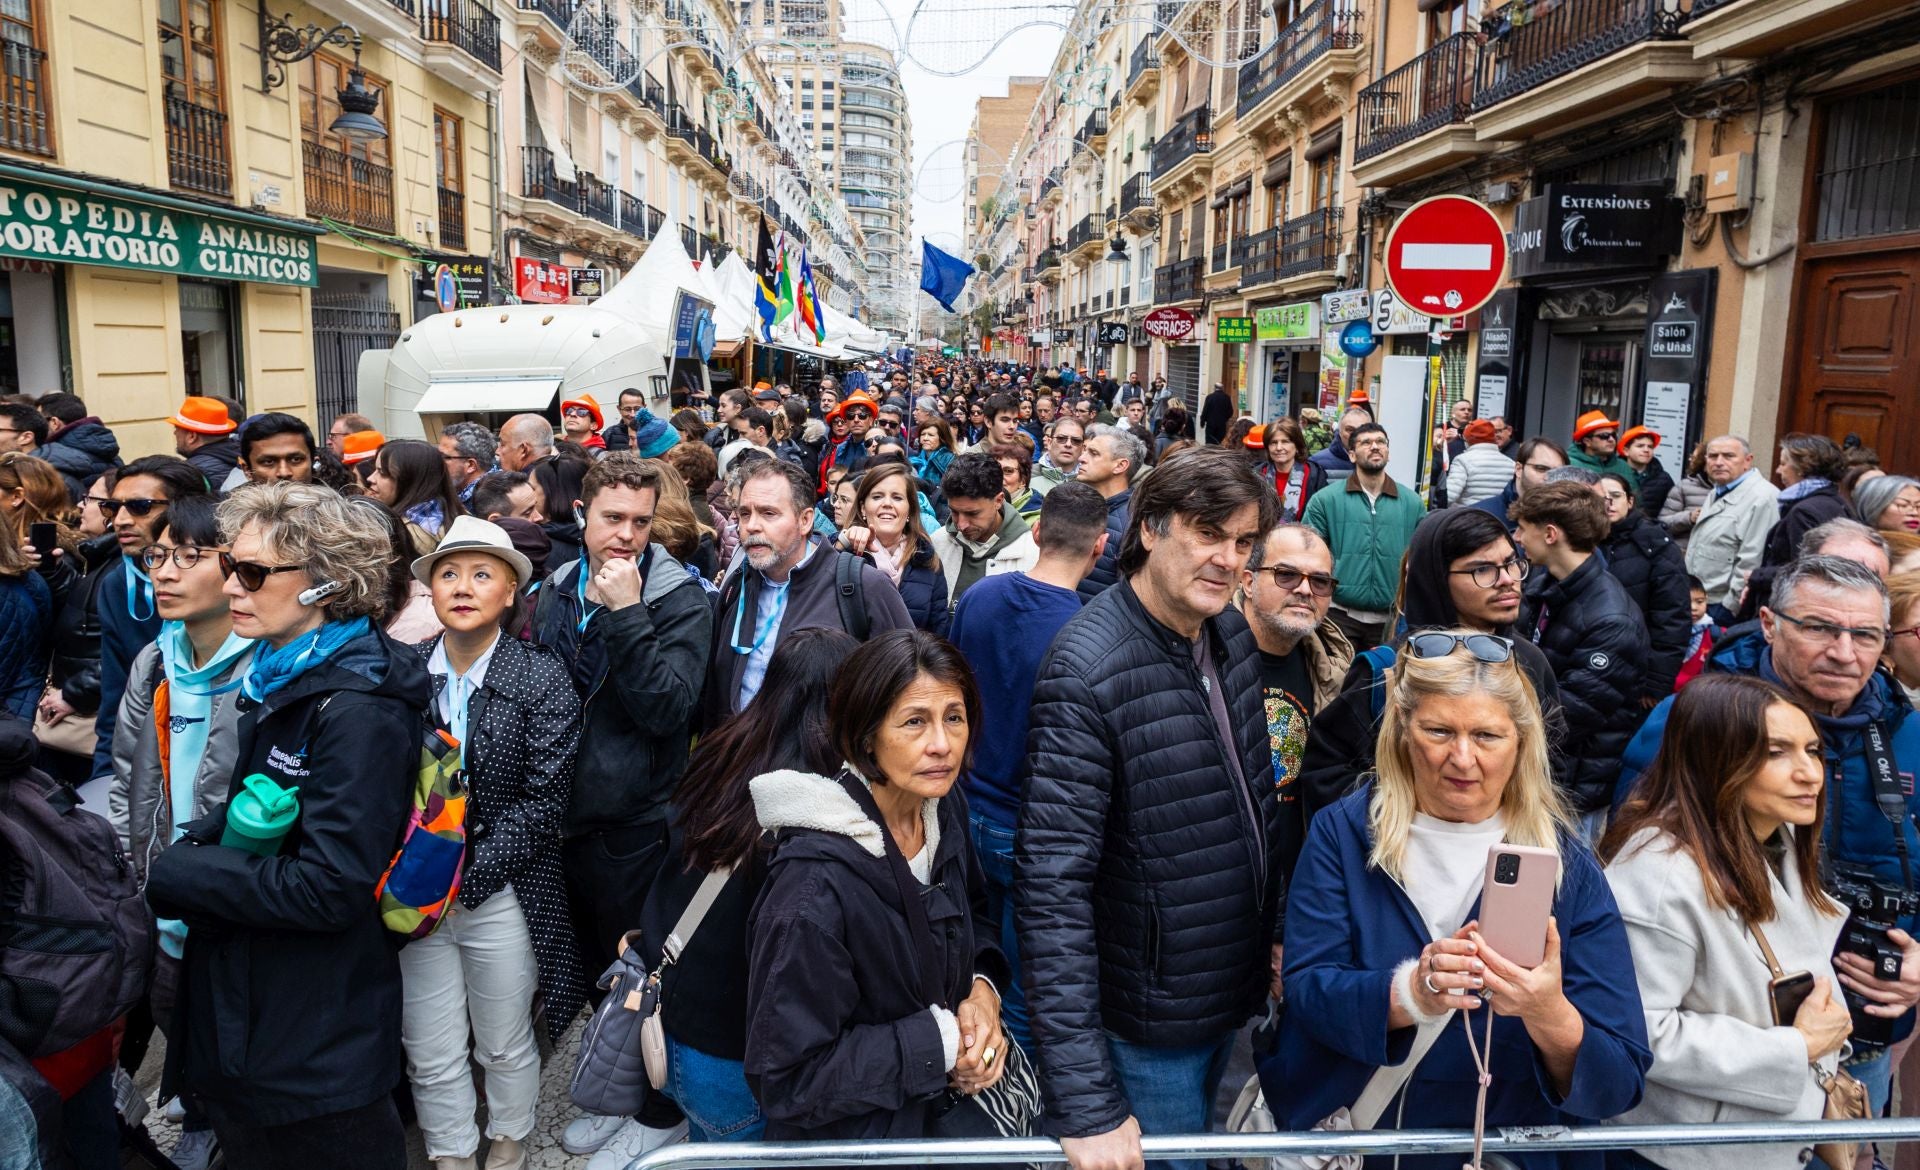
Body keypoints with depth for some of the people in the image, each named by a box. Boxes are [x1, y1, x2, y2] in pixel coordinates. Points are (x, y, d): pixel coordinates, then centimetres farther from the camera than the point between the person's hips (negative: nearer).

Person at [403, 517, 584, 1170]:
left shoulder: (543, 679, -8)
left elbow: (542, 802, -11)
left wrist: (464, 877, -15)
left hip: (502, 894, -2)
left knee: (506, 1047, 16)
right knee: (430, 1056, 12)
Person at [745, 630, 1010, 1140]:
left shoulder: (944, 807, -5)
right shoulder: (815, 885, -27)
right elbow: (788, 1078, -22)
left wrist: (983, 991, -7)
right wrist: (939, 1041, -21)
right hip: (850, 1134, -6)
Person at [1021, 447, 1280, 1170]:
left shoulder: (1232, 633, -2)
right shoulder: (1086, 672, -27)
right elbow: (1051, 889, -29)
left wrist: (1273, 934, 13)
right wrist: (1085, 1103, -30)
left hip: (1232, 1000, 7)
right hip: (1147, 1026, -7)